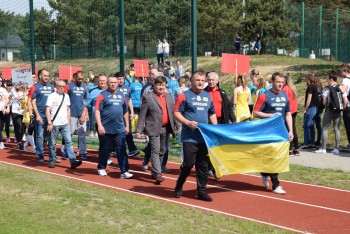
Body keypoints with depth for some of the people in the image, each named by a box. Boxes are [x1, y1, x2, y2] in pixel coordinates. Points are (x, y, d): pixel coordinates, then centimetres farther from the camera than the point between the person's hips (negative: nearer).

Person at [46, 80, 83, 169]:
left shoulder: (66, 96, 12)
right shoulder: (52, 96, -3)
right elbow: (48, 110, -8)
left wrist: (68, 121, 11)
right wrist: (49, 123, -14)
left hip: (65, 124, 4)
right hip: (54, 124, -4)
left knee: (68, 142, -4)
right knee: (52, 143, 4)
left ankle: (73, 161, -9)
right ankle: (52, 161, 16)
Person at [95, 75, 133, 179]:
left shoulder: (121, 95, 12)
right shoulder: (103, 95, -3)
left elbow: (125, 111, 18)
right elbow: (97, 110, -10)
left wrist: (127, 125, 16)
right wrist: (99, 125, -19)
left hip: (120, 129, 3)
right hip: (106, 129, -3)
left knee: (122, 150, -2)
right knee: (104, 150, 10)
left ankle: (124, 171, -3)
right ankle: (101, 168, 27)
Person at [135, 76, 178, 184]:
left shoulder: (169, 97, 12)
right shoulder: (148, 97, -3)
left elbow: (173, 113, 13)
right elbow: (142, 115, -5)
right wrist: (138, 130, -9)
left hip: (166, 128, 6)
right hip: (154, 128, -5)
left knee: (162, 151, 12)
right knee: (155, 151, -10)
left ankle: (154, 173, 24)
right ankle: (158, 174, -12)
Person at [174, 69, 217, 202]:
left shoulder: (207, 96, 14)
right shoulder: (185, 95, -4)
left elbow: (212, 113, 23)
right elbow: (176, 113, -7)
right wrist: (188, 123, -20)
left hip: (204, 137, 5)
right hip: (189, 137, -5)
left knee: (203, 165, 6)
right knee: (189, 163, -6)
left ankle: (202, 191, 14)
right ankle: (179, 186, 17)